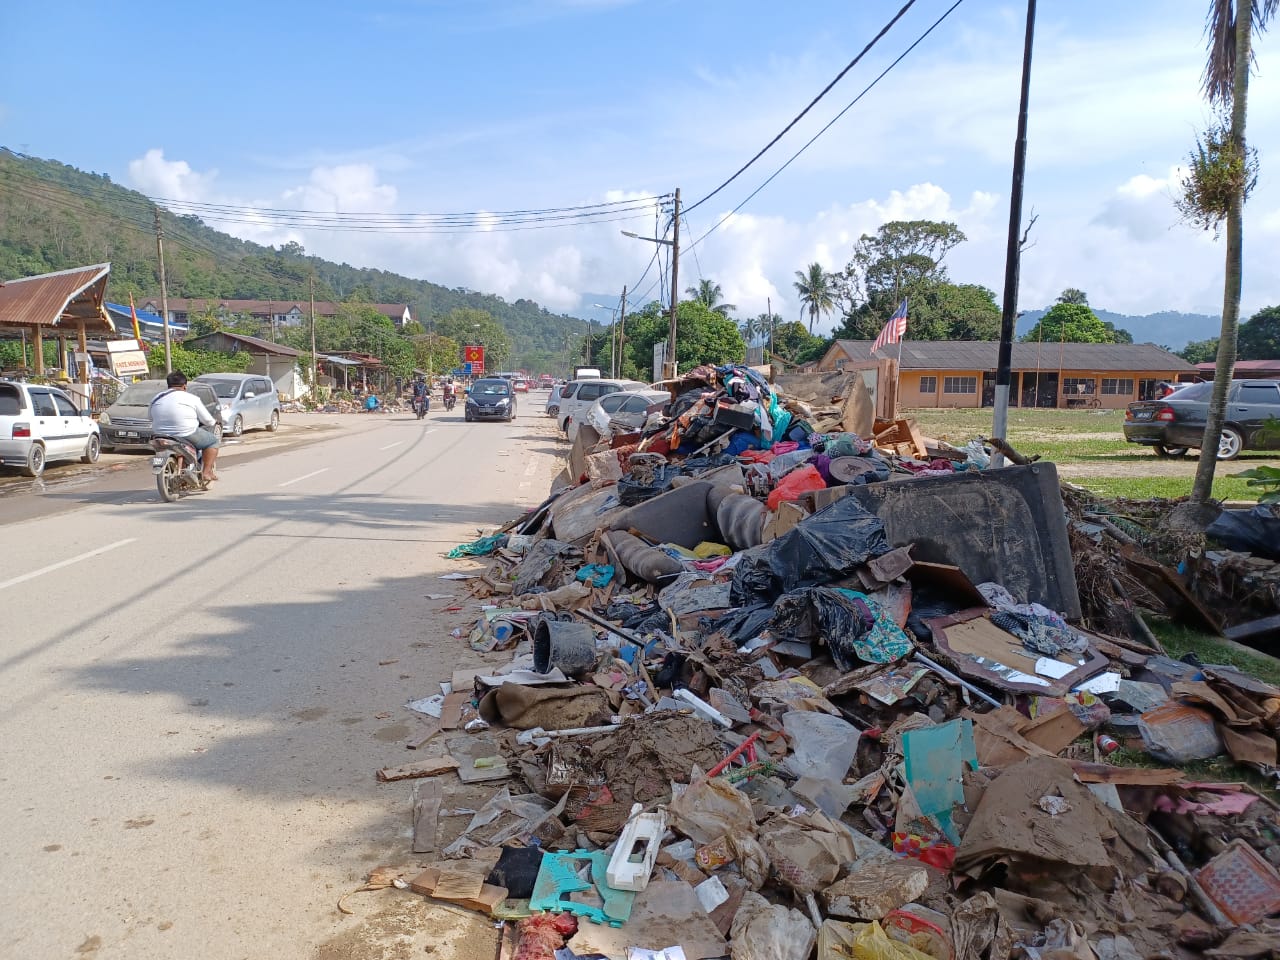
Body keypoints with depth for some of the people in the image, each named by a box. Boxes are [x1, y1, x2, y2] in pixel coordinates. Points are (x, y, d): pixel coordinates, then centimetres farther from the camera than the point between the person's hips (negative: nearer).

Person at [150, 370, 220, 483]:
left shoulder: (156, 399, 7)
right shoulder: (192, 398, -6)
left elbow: (152, 419, 14)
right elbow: (207, 420, -2)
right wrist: (214, 422, 21)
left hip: (160, 436, 6)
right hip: (187, 435, -6)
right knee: (213, 440, 14)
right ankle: (206, 472, 4)